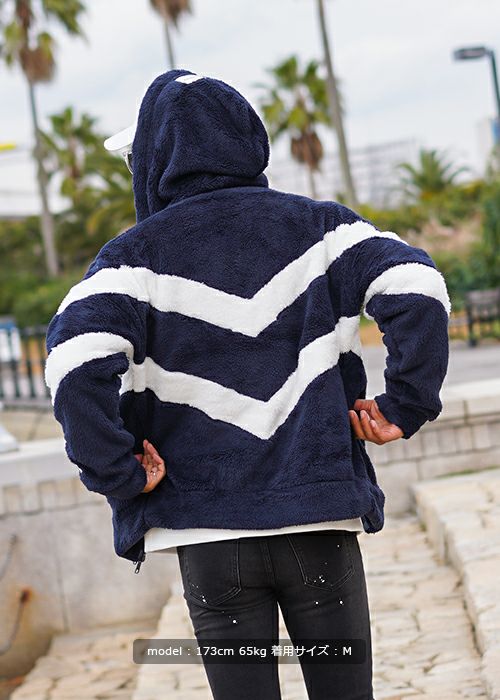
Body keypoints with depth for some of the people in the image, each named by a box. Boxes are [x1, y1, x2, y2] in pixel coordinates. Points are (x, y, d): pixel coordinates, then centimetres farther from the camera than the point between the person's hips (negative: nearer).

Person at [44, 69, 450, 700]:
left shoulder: (138, 252, -1)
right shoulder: (316, 224, 6)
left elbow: (75, 360, -17)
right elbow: (417, 287, -8)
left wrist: (118, 475, -8)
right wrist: (404, 405, -1)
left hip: (210, 534, -1)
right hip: (321, 519, 1)